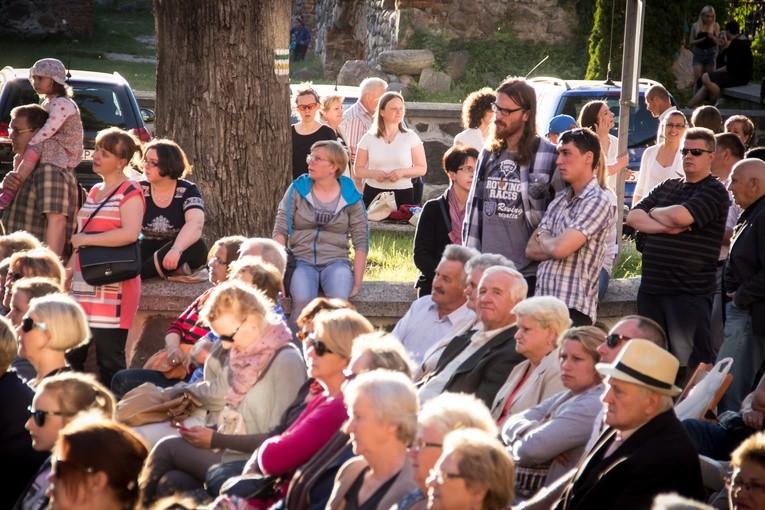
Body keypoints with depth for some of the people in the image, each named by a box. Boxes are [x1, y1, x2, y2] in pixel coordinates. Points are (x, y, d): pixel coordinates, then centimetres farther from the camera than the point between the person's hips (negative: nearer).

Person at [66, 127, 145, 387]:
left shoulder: (129, 191, -7)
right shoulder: (94, 191, 19)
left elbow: (130, 233, -22)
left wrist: (85, 239, -14)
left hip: (112, 289, -8)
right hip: (84, 287, 8)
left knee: (109, 359, -5)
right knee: (72, 355, 8)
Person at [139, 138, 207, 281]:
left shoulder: (187, 191, -11)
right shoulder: (139, 190, -1)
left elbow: (195, 224, -28)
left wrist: (176, 250, -46)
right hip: (149, 249, 1)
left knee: (195, 246, -36)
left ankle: (135, 275, -30)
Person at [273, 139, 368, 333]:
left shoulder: (351, 198, 6)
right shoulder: (297, 190, 6)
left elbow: (361, 242, 4)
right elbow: (280, 231, 1)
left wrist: (357, 283, -6)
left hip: (336, 261, 0)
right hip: (302, 260, 0)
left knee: (339, 302, -34)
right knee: (303, 301, -33)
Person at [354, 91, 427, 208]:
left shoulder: (411, 137, 4)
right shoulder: (368, 139, 6)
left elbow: (422, 168, 5)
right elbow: (358, 170, 8)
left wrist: (402, 172, -13)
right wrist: (373, 173, -12)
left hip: (403, 195, 0)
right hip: (373, 193, 0)